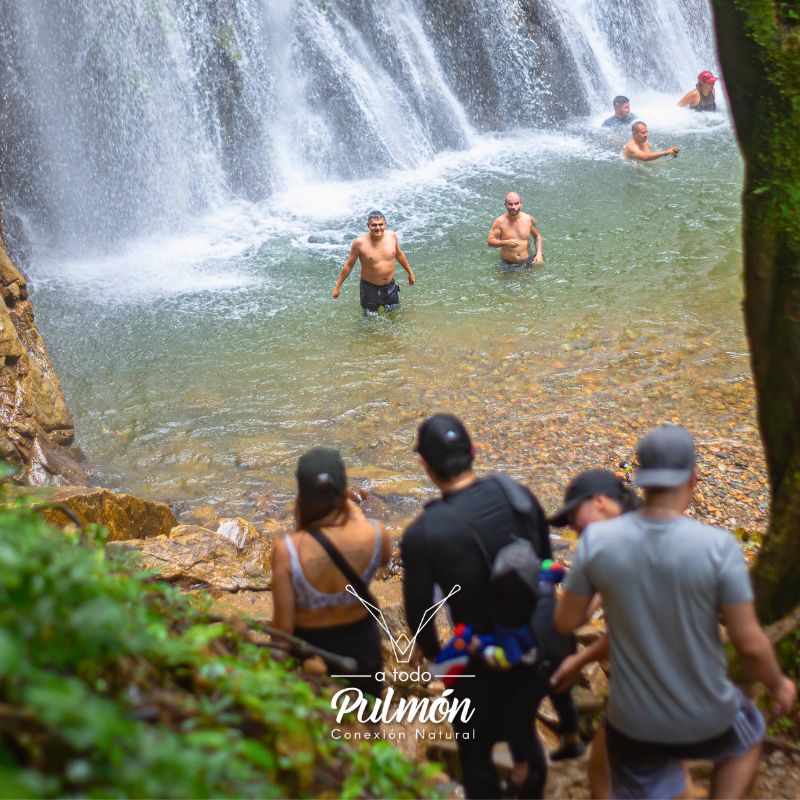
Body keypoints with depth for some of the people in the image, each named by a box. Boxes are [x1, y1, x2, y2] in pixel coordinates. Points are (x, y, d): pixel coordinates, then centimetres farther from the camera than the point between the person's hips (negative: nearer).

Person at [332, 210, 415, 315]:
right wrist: (338, 286, -5)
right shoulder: (360, 242, -20)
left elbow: (399, 254, 11)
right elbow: (349, 265, -9)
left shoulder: (392, 236, -8)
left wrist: (410, 272, 20)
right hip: (370, 287, -4)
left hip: (390, 286, 4)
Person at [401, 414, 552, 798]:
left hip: (481, 663, -4)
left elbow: (419, 613, -15)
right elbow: (546, 564, 1)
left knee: (476, 747, 22)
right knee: (522, 729, 30)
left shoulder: (421, 535, -25)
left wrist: (435, 655, 6)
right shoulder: (518, 495, -12)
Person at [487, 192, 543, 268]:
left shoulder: (529, 219, -3)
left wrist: (539, 253, -3)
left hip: (527, 262, 1)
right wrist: (505, 243, -24)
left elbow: (537, 236, 11)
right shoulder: (500, 222, -11)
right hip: (508, 264, -1)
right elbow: (489, 241, -8)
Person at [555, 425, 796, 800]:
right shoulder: (718, 547, -24)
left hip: (633, 722, 1)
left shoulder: (597, 540, -17)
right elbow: (749, 643, -16)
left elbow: (566, 621, -6)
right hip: (705, 719, -1)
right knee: (746, 738, 34)